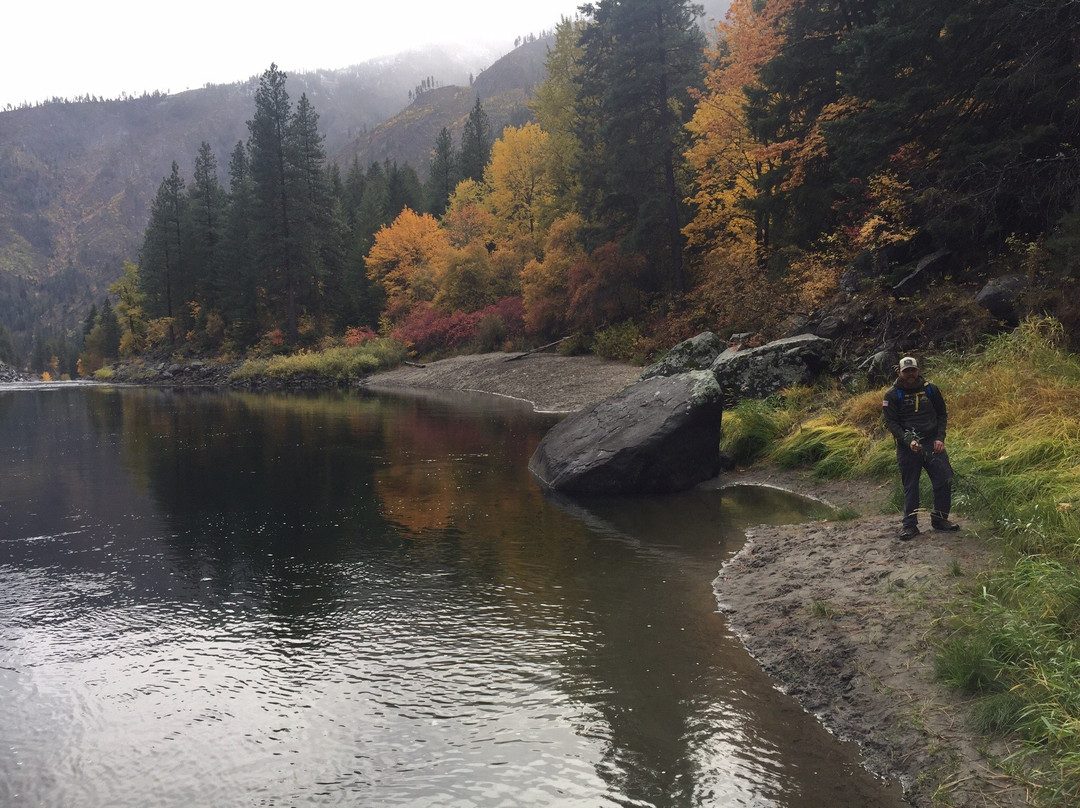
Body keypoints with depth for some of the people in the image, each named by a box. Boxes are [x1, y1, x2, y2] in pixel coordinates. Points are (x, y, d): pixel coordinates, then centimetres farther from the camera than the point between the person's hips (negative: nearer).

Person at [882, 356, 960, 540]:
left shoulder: (930, 389, 5)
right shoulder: (892, 395, -3)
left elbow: (942, 415, 12)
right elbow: (891, 423, -6)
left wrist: (940, 438, -2)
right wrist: (908, 441, -19)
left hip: (932, 442, 3)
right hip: (907, 446, -2)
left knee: (945, 480, -2)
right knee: (910, 486, 2)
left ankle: (939, 519, 16)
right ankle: (909, 525, 11)